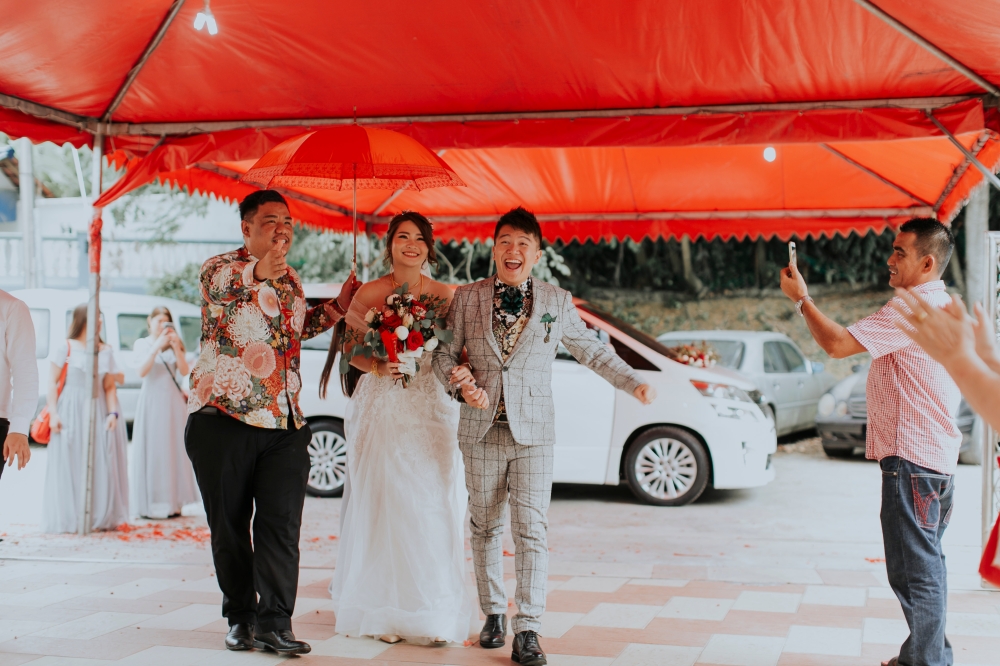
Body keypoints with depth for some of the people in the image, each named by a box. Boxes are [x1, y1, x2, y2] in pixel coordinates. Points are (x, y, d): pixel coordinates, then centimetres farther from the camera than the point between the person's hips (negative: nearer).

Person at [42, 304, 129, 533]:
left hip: (97, 413, 4)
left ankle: (100, 518, 8)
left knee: (101, 466, 0)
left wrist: (113, 413, -3)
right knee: (69, 467, -4)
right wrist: (53, 412, -10)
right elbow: (52, 381, -1)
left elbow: (109, 387, 10)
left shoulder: (105, 351, 12)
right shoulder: (66, 347, 1)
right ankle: (68, 519, 3)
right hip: (71, 412, -4)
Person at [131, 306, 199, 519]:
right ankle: (150, 503, -2)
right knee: (151, 451, -3)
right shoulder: (142, 344, 5)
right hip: (151, 400, -2)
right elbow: (142, 371, -9)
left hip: (172, 401, 2)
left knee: (174, 450, 1)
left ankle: (172, 502, 5)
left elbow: (184, 371, -1)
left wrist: (176, 347, -13)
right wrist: (157, 347, -16)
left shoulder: (174, 344, 10)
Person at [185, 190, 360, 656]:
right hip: (223, 418, -4)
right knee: (230, 526, 6)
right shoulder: (222, 267, -1)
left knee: (281, 525, -4)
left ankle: (274, 624, 0)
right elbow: (215, 291, -26)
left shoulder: (291, 280, 17)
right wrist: (258, 272, -46)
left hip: (285, 424, 4)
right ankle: (241, 618, 20)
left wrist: (337, 307, 21)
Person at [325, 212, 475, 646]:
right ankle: (385, 612, 9)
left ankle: (435, 614, 6)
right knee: (385, 504, -1)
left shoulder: (443, 295, 6)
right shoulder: (369, 294, 1)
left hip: (432, 410, 1)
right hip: (383, 410, -1)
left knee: (435, 506, -3)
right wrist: (377, 367, -13)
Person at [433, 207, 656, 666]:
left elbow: (592, 351, 15)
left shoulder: (557, 302, 5)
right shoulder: (466, 298, 5)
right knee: (485, 528, 10)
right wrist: (460, 383, -10)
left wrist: (634, 383, 9)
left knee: (531, 532, -7)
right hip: (481, 432, 1)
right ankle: (493, 614, 26)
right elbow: (444, 352, 9)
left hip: (533, 433, -1)